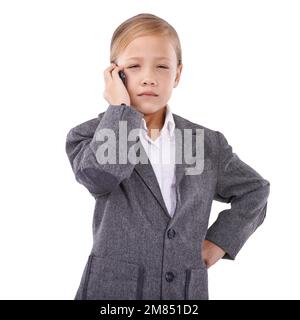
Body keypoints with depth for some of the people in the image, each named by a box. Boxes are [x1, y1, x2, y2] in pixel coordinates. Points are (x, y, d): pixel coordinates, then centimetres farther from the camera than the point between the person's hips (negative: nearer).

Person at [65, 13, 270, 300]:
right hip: (111, 288, -2)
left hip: (188, 289, 3)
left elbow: (254, 189, 14)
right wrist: (120, 108, -18)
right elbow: (98, 176, -26)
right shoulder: (91, 135, -5)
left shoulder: (208, 143, 2)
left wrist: (222, 239, 3)